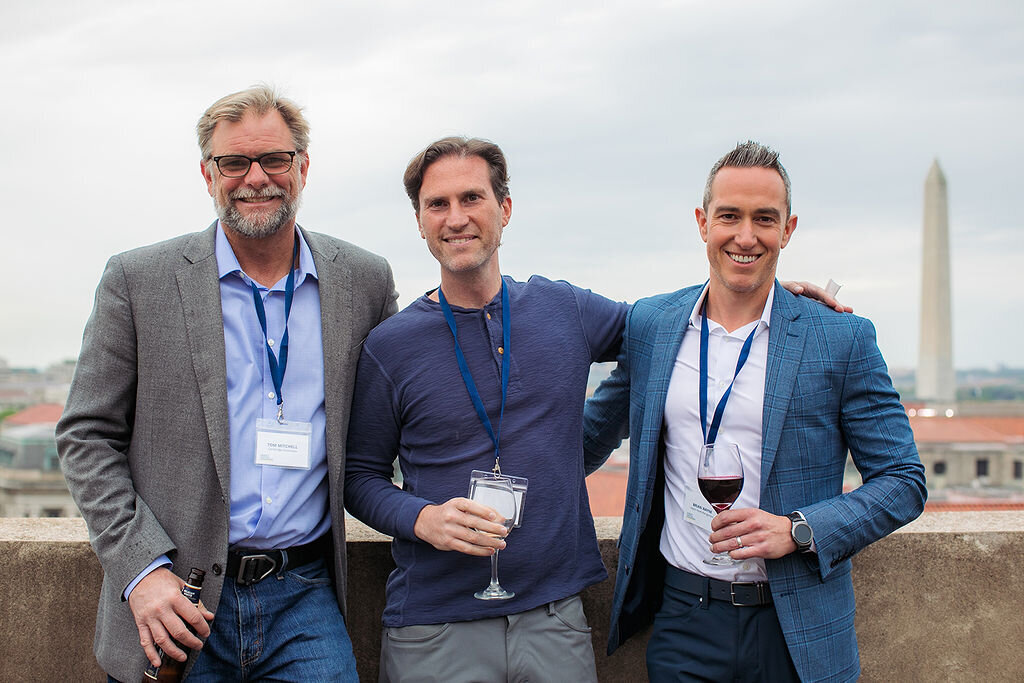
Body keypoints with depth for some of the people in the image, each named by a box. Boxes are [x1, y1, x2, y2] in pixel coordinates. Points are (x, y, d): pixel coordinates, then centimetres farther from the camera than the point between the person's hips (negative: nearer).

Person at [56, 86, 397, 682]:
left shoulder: (364, 280, 4)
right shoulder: (138, 281, -2)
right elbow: (87, 435, -1)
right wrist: (141, 568, -11)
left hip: (305, 603, 1)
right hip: (174, 606, -1)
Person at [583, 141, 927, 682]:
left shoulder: (844, 339, -6)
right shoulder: (650, 323, 3)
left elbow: (903, 483, -4)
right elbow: (595, 432, 19)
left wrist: (798, 530, -16)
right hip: (682, 620, 2)